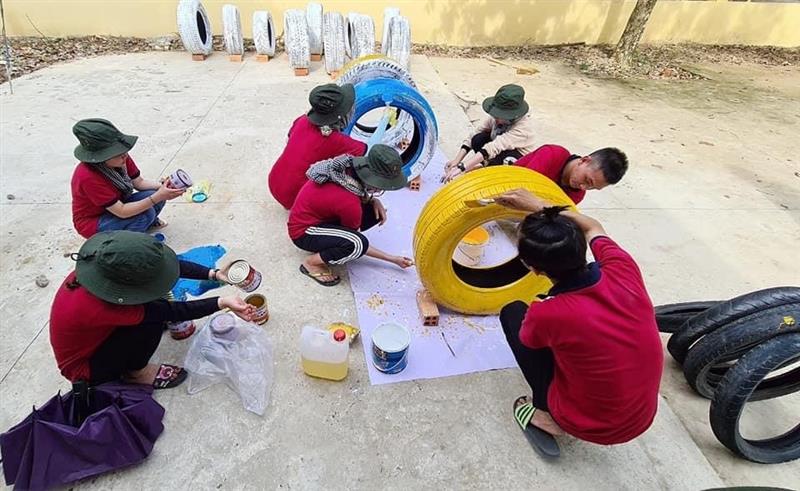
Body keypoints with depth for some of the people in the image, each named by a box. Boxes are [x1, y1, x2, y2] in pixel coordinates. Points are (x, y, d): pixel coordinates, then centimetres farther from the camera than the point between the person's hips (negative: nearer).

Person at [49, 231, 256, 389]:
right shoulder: (92, 306, -41)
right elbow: (167, 311, -36)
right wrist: (222, 302, -35)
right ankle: (137, 373, 0)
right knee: (153, 317, -27)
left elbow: (166, 264, -18)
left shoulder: (103, 260, -23)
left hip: (97, 334, 7)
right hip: (84, 367, -7)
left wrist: (215, 274, -24)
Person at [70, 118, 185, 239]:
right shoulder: (88, 177, -34)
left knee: (157, 195, -15)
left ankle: (149, 222, 12)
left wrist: (162, 187, -26)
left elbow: (139, 182, -5)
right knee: (146, 213, -28)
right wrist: (157, 197, -41)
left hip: (116, 206, 7)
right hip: (93, 222, -7)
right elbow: (122, 212, -34)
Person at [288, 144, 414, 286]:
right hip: (303, 231, -8)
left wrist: (373, 200, -11)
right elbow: (358, 245, -17)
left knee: (376, 211, -4)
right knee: (358, 244, -33)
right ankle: (312, 263, -11)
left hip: (320, 215, 8)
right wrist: (393, 259, -11)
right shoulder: (349, 202, -33)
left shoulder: (349, 166, -15)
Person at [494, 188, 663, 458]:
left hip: (587, 426, -4)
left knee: (512, 312, 0)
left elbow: (528, 338, -4)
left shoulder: (546, 314, -31)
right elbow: (592, 227, 4)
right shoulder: (623, 271, -20)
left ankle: (547, 416, 5)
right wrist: (539, 207, 6)